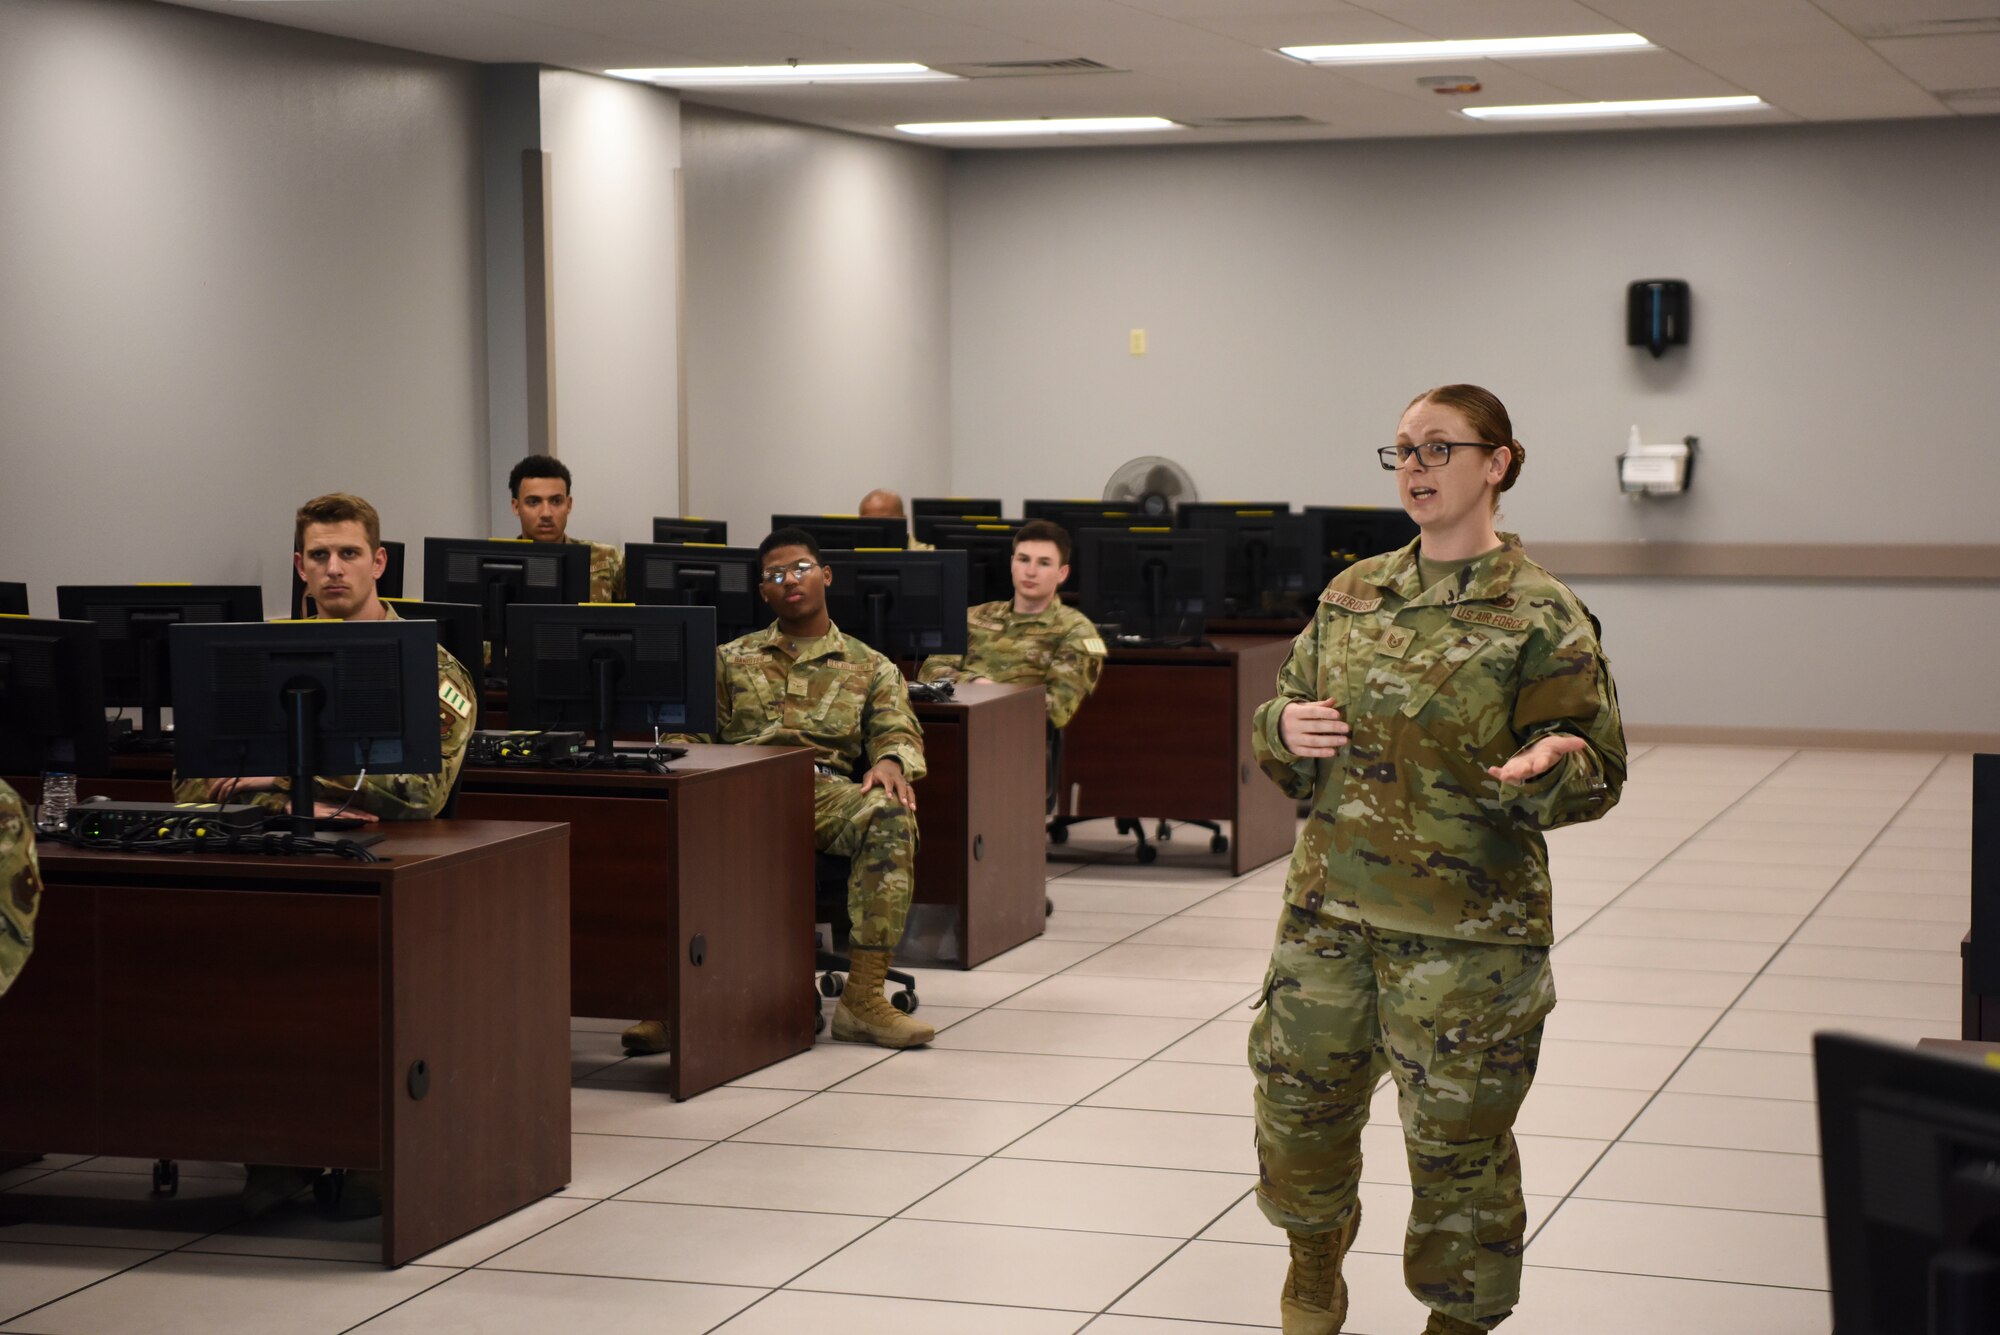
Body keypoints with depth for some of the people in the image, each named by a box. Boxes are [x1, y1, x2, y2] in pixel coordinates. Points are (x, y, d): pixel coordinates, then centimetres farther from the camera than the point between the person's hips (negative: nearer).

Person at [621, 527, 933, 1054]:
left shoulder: (871, 668, 23)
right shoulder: (731, 659, 26)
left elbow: (897, 731, 9)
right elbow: (690, 732, 18)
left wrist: (890, 761, -16)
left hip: (824, 787, 0)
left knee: (890, 814, -36)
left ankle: (863, 997, -34)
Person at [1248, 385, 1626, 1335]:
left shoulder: (1540, 616, -7)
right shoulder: (1353, 595, 8)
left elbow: (1596, 776, -7)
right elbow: (1286, 731, 17)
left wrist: (1547, 768, -30)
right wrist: (1286, 727, -6)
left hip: (1468, 934, -5)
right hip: (1330, 908, 5)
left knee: (1457, 1137, 3)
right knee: (1300, 1097, 14)